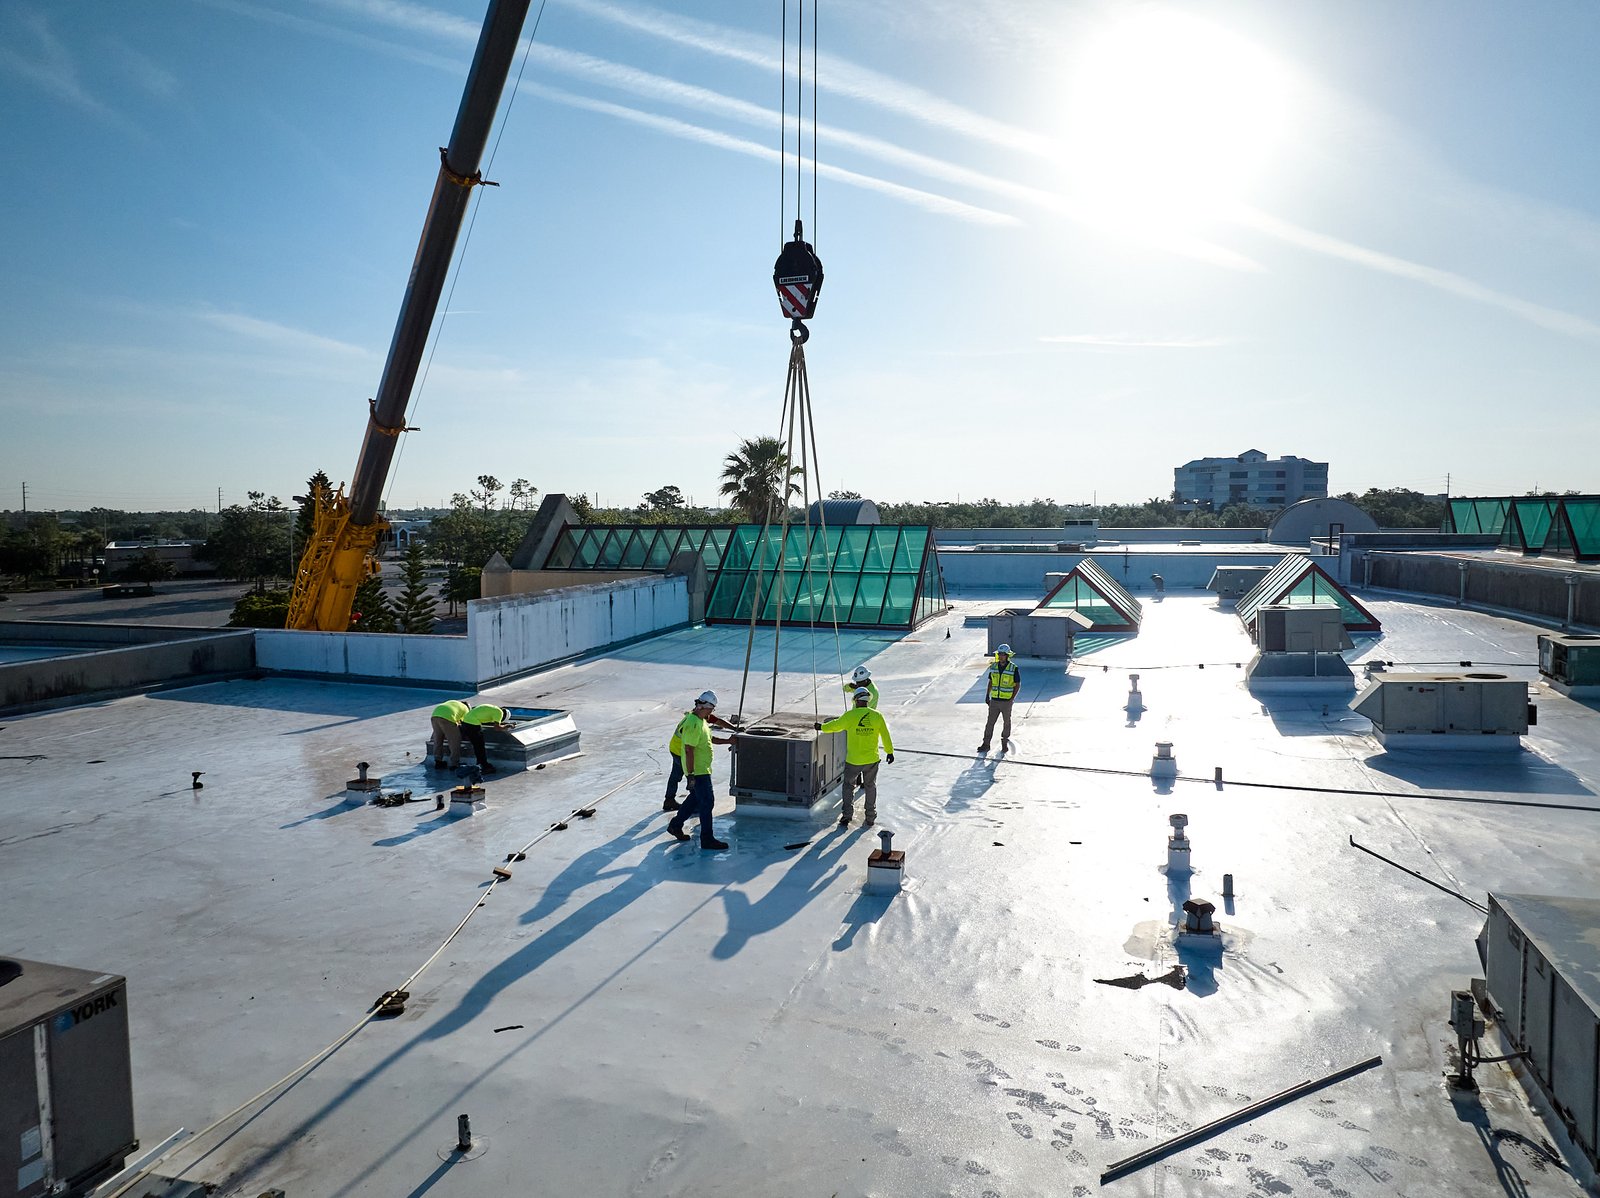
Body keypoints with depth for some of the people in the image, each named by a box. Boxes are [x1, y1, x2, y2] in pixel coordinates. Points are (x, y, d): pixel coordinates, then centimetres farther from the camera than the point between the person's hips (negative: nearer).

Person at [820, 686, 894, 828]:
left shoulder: (850, 715, -14)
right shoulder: (877, 716, -7)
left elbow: (835, 725, 1)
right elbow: (886, 736, 3)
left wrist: (822, 727, 21)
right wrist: (890, 752, 18)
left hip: (853, 760, -2)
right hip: (872, 760, 2)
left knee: (849, 786, 16)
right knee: (870, 787, 18)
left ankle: (847, 816, 14)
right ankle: (870, 818, 24)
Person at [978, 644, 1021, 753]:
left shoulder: (1014, 669, -9)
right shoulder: (993, 667, 2)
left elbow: (1018, 685, -4)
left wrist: (1012, 699, -11)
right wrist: (987, 696, 8)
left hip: (1007, 701, -3)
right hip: (994, 701, 3)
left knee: (1006, 723, 11)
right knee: (990, 722, 0)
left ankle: (1004, 743, 27)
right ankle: (986, 745, 4)